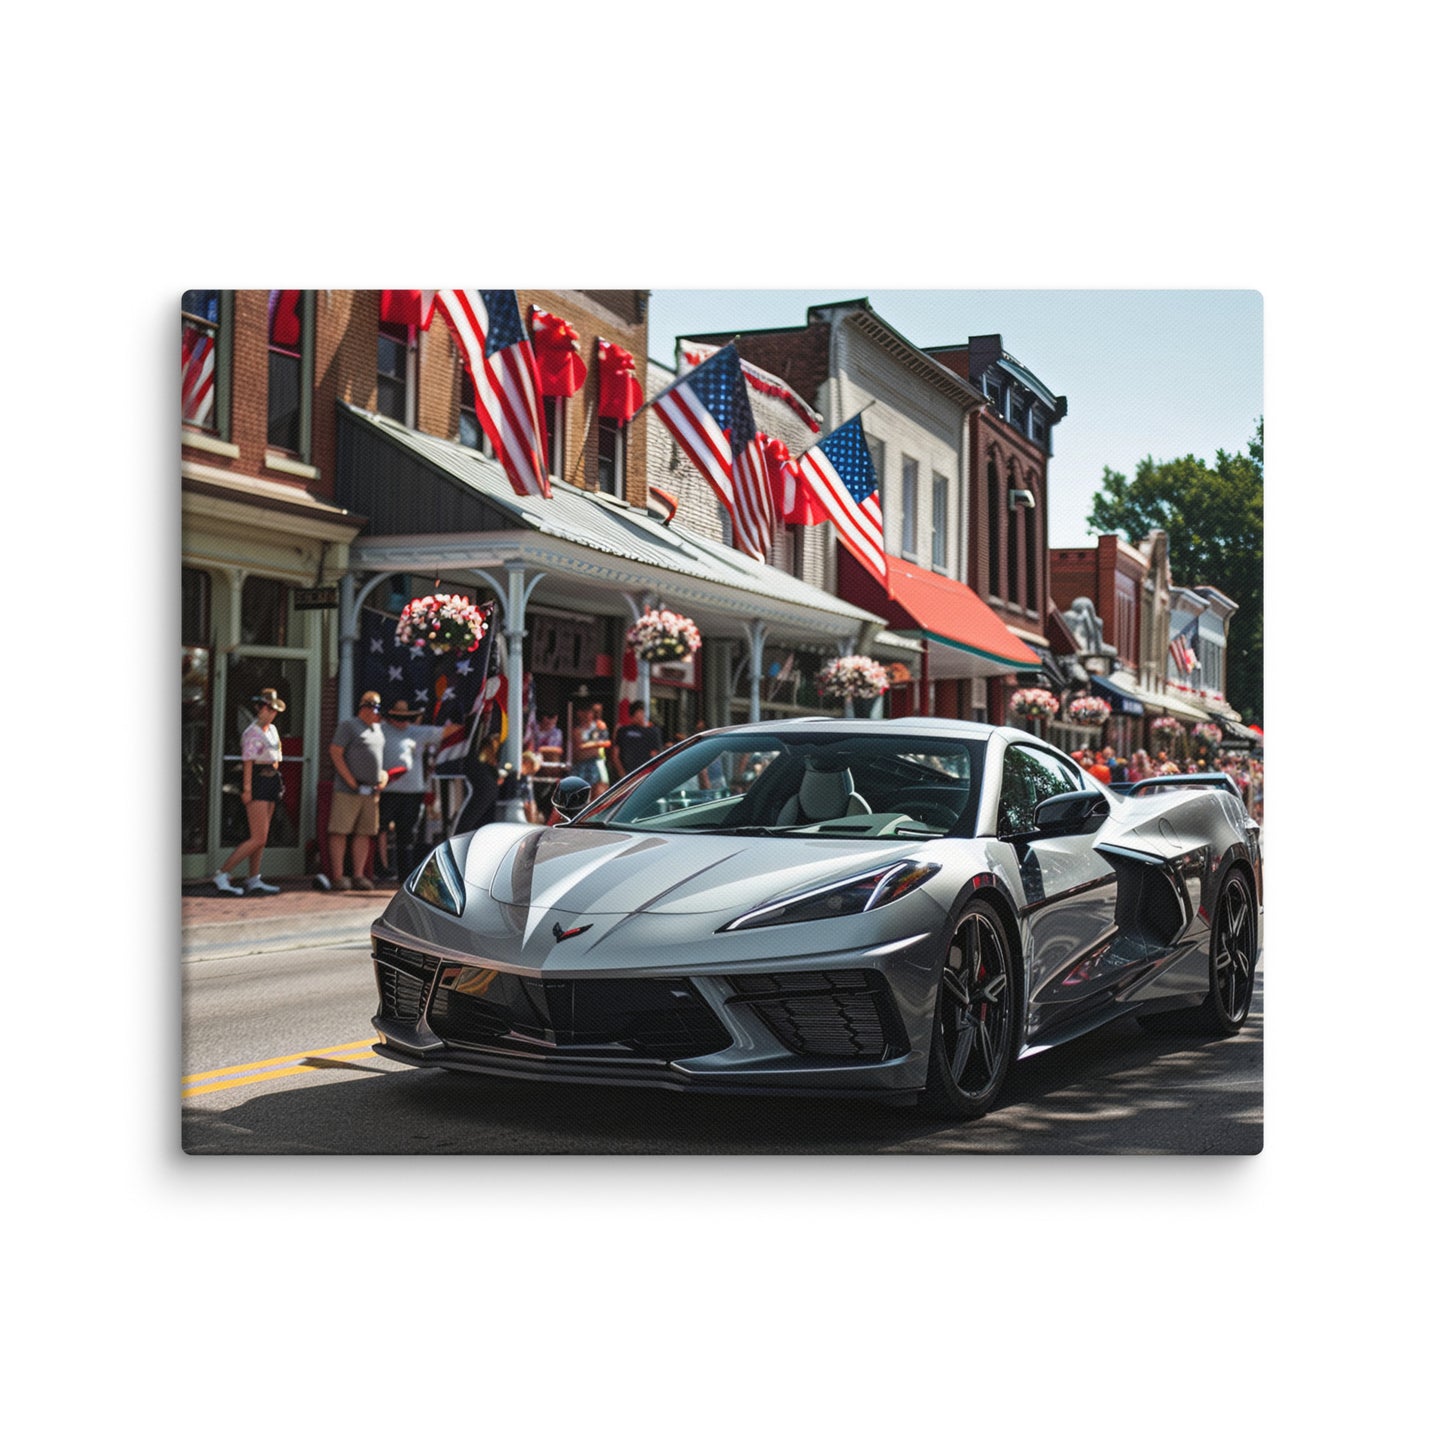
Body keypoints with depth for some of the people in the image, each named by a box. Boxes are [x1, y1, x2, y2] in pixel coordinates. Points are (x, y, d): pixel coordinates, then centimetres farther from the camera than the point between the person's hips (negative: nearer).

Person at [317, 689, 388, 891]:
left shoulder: (378, 729, 19)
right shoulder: (348, 725, -2)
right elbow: (335, 753, -9)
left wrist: (384, 778, 9)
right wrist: (351, 782, -13)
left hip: (372, 792, 7)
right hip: (348, 791, -7)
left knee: (365, 833, 5)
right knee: (340, 832, -5)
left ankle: (358, 875, 10)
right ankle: (337, 876, -3)